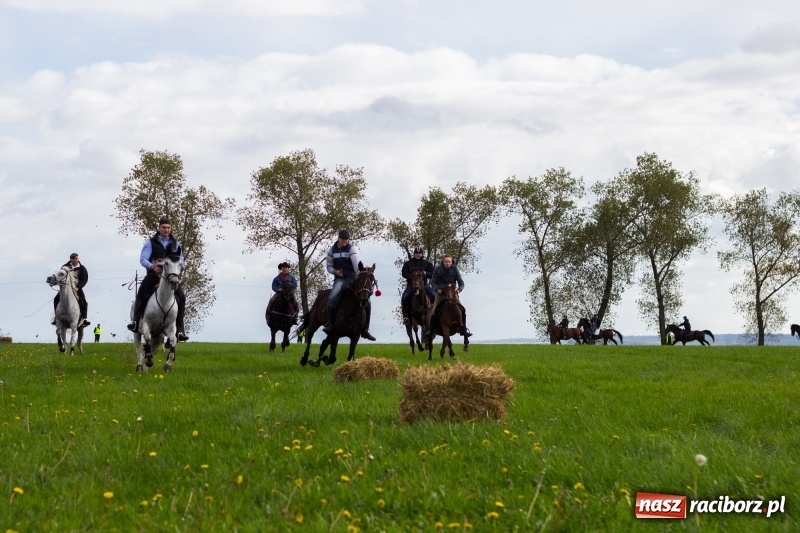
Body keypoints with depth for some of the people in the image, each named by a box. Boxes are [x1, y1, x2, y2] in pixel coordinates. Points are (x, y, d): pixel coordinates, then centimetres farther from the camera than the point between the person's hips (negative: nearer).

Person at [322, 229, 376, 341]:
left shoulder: (352, 248, -6)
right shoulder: (332, 250, 5)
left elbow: (356, 264, -19)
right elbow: (328, 265, 13)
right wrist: (334, 271, -10)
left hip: (352, 278, 0)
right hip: (339, 279, 0)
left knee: (366, 301, -10)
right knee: (332, 297, -29)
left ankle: (365, 329, 3)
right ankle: (329, 324, -17)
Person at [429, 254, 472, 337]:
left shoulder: (454, 269, -3)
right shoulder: (438, 269, -4)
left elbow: (461, 282, -1)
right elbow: (433, 282, 1)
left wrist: (459, 289, -23)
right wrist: (437, 289, -19)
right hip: (440, 292, -1)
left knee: (462, 309, -12)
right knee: (433, 311, -16)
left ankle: (464, 330, -2)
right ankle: (429, 329, -6)